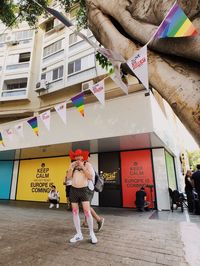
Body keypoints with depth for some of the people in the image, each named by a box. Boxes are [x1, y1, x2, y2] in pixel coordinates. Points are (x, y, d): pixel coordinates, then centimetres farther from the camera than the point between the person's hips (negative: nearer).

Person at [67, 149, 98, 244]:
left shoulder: (87, 164, -5)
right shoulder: (72, 165, 6)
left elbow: (90, 177, -16)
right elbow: (68, 177, -1)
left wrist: (82, 166, -19)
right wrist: (72, 167, -13)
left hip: (84, 190, -4)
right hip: (74, 190, 4)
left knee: (87, 212, -8)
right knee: (75, 212, 7)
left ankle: (92, 233, 11)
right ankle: (79, 234, 21)